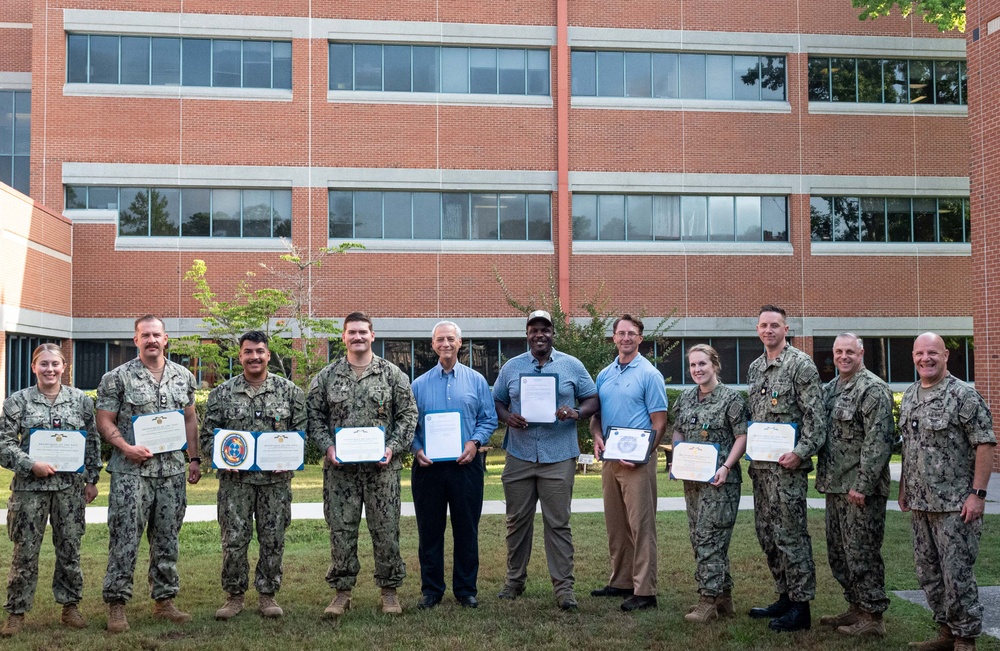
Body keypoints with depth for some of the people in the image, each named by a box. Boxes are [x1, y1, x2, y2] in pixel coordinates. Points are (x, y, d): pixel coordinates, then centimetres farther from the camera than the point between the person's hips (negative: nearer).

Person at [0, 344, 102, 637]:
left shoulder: (81, 400, 4)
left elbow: (93, 442, 8)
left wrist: (92, 480, 5)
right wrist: (32, 465, -17)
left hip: (71, 485, 2)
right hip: (30, 485, -1)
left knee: (70, 548, 8)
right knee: (25, 551, 3)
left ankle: (70, 605, 22)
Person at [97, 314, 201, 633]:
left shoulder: (184, 377, 9)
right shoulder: (117, 377, -2)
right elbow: (105, 421, -3)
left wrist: (194, 458, 9)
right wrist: (126, 448, -17)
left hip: (172, 470, 4)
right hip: (132, 471, -4)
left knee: (167, 537, 10)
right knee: (125, 537, -3)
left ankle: (164, 600, 20)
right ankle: (116, 604, 6)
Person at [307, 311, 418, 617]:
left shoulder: (392, 374, 4)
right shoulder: (327, 376, 6)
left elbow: (408, 414, 4)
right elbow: (314, 415, 8)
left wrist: (393, 447, -8)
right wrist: (328, 446, -6)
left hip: (382, 466, -1)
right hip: (340, 467, 1)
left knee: (386, 530, 3)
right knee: (341, 530, 4)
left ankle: (389, 591, 14)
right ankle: (342, 591, 15)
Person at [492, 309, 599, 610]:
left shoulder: (572, 366, 6)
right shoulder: (511, 367, 10)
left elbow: (592, 399, 7)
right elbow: (497, 400, 14)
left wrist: (576, 413, -14)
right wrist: (507, 417, -8)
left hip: (559, 457, -2)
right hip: (519, 455, 2)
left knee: (558, 523, -2)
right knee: (517, 520, 9)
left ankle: (564, 586, 4)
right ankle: (514, 579, 23)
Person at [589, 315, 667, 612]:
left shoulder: (649, 374, -5)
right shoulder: (604, 375, 13)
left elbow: (659, 421, -8)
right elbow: (596, 414, 18)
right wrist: (597, 437, -3)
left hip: (637, 460, -7)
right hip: (610, 458, 7)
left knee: (640, 525, -7)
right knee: (615, 524, 13)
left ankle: (644, 591, -5)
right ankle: (621, 581, 23)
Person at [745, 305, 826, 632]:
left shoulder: (800, 364, -8)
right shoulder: (755, 368, 15)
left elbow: (815, 415, -13)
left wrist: (800, 452, -20)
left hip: (787, 465, -8)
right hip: (760, 466, 8)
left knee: (791, 534, -5)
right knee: (767, 533, 13)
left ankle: (800, 607, 3)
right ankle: (784, 596, 23)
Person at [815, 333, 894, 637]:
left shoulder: (873, 389, -12)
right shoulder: (830, 389, 15)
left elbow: (879, 441, -18)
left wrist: (862, 485, -20)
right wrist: (823, 478, 13)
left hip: (860, 489, -9)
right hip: (835, 486, 9)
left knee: (861, 553, -3)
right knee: (838, 552, 15)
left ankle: (873, 616, 6)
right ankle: (855, 607, 27)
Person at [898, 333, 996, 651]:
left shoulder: (963, 395, -10)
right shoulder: (909, 396, 11)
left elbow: (985, 445, -13)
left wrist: (978, 493, -17)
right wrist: (904, 487, 17)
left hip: (955, 505, -7)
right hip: (919, 503, 7)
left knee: (957, 573, -3)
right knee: (928, 572, 13)